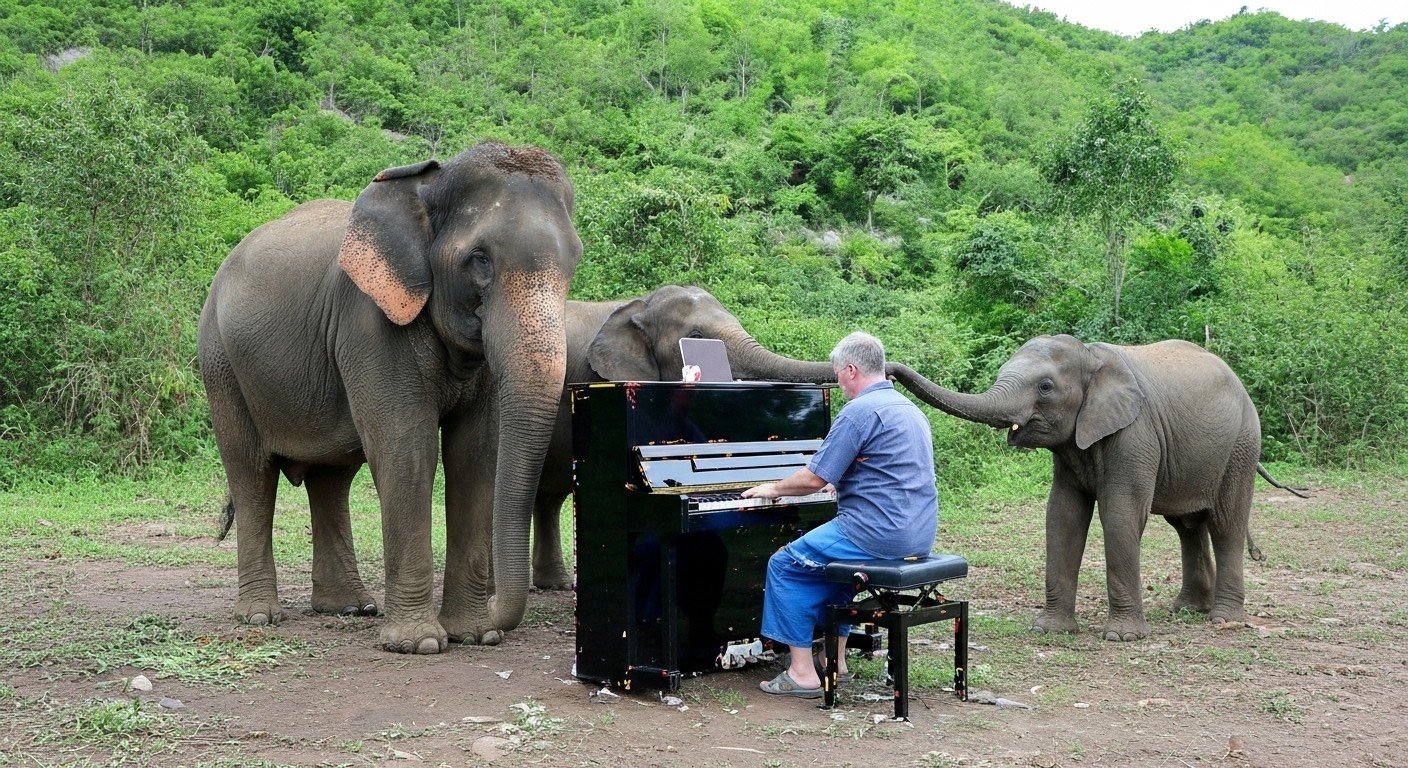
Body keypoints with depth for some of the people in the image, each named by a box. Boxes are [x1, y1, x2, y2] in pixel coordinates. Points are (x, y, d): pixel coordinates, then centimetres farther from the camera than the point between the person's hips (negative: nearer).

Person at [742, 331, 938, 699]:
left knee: (785, 565, 3)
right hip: (917, 534, 10)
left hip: (880, 533, -9)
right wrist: (840, 481, 41)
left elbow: (814, 479, -12)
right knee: (832, 557, 31)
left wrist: (773, 489, 7)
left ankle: (803, 674, 2)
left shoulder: (860, 411, -13)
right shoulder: (909, 409, 16)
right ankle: (835, 660, 28)